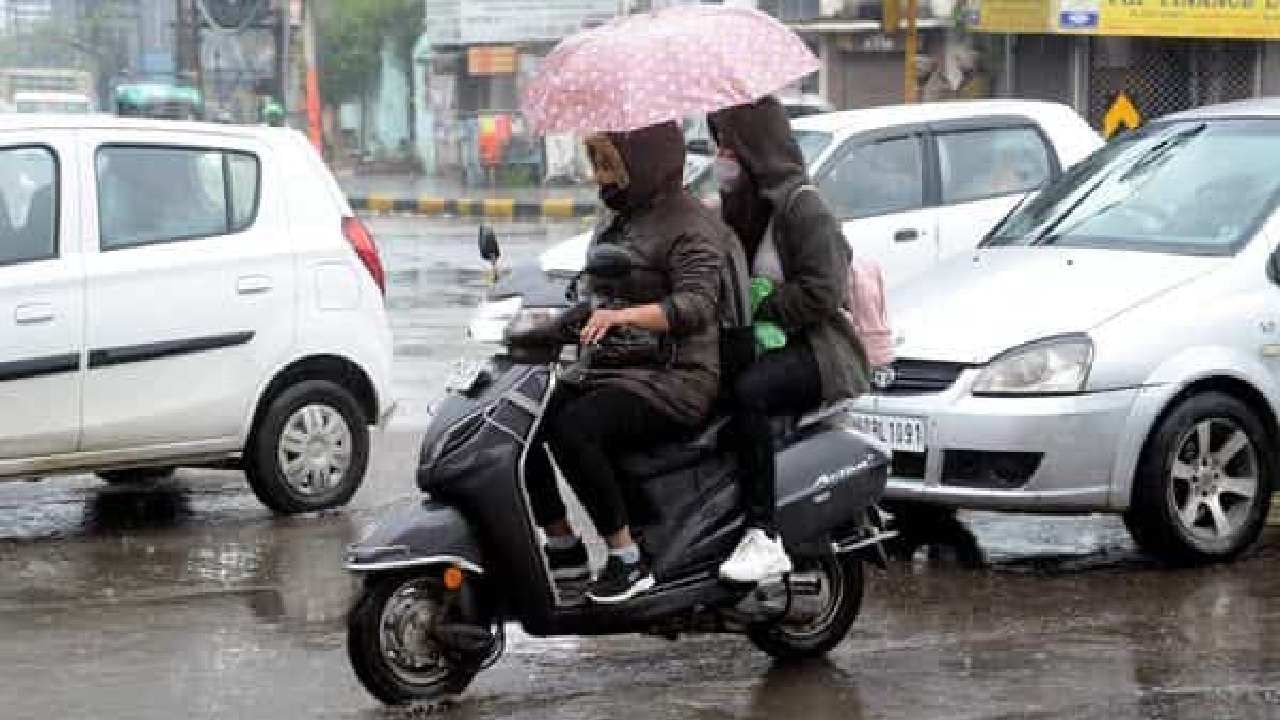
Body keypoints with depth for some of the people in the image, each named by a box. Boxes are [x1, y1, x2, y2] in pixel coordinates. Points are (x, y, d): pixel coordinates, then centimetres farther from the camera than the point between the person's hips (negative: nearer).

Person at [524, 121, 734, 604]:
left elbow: (697, 305, -25)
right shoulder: (614, 223, 20)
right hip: (610, 370, 9)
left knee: (572, 428, -32)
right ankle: (563, 548, 0)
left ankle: (628, 560, -23)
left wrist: (626, 316, -40)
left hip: (676, 380, -9)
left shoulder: (690, 226, -9)